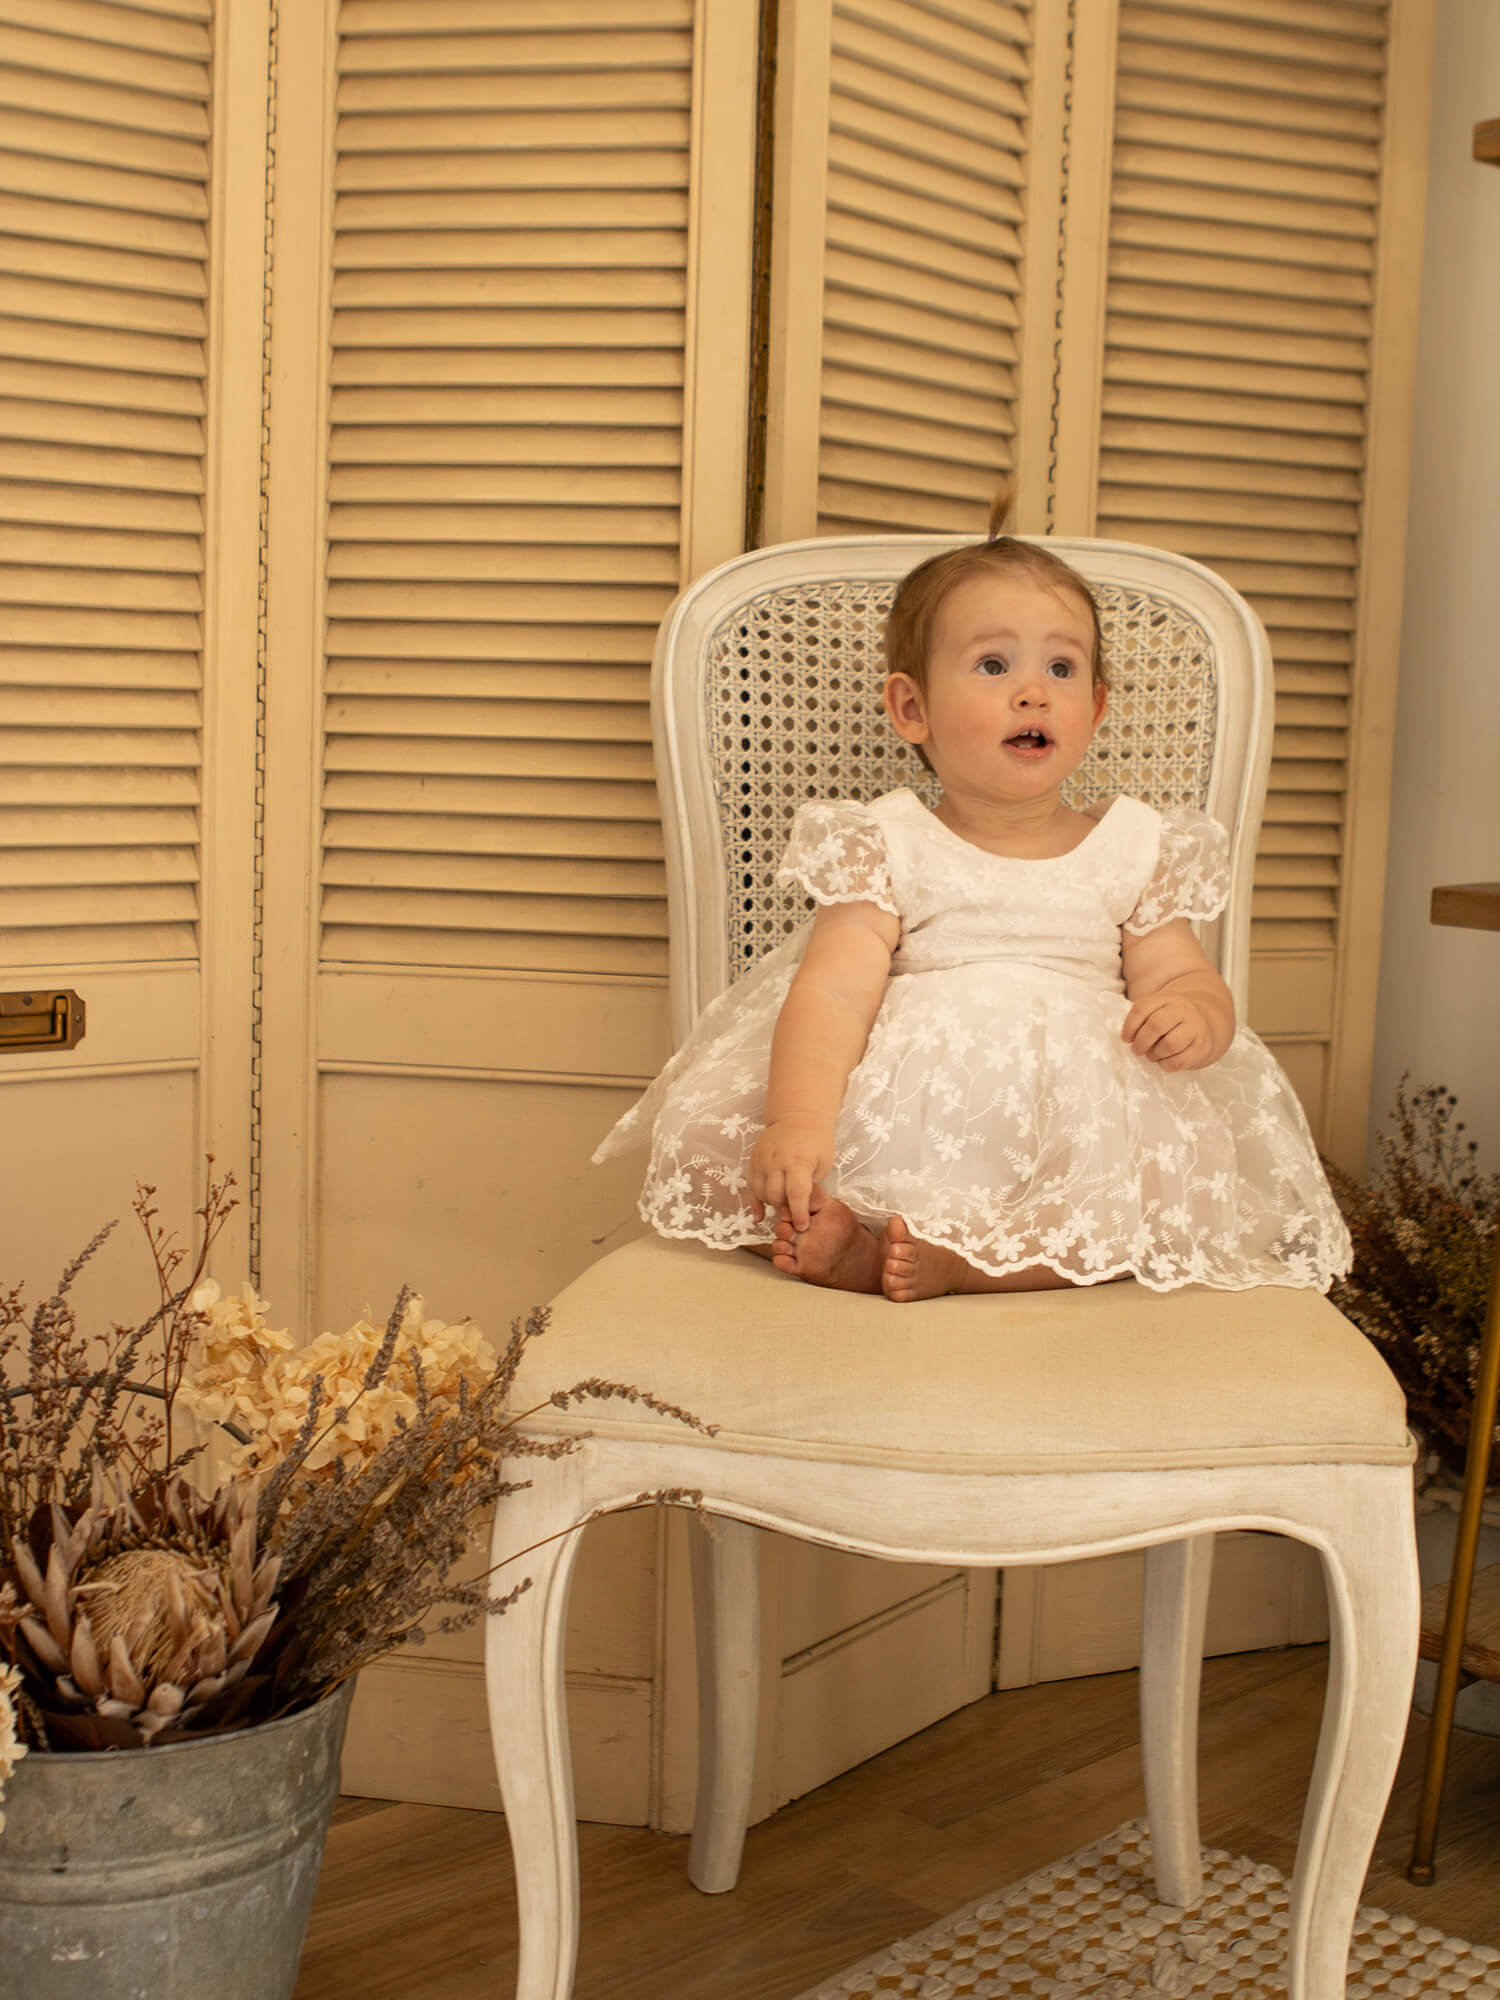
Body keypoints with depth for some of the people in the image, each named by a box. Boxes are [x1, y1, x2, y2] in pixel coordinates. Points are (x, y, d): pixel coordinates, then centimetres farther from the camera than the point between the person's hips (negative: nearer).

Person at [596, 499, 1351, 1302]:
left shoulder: (1132, 847, 13)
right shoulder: (887, 845, 5)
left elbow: (1187, 979, 12)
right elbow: (833, 992, -8)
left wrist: (1195, 1016, -15)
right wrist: (800, 1117, -27)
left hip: (1078, 1128, 2)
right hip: (896, 1119, -1)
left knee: (1175, 1175, -30)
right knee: (704, 1142, -20)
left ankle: (953, 1259, -30)